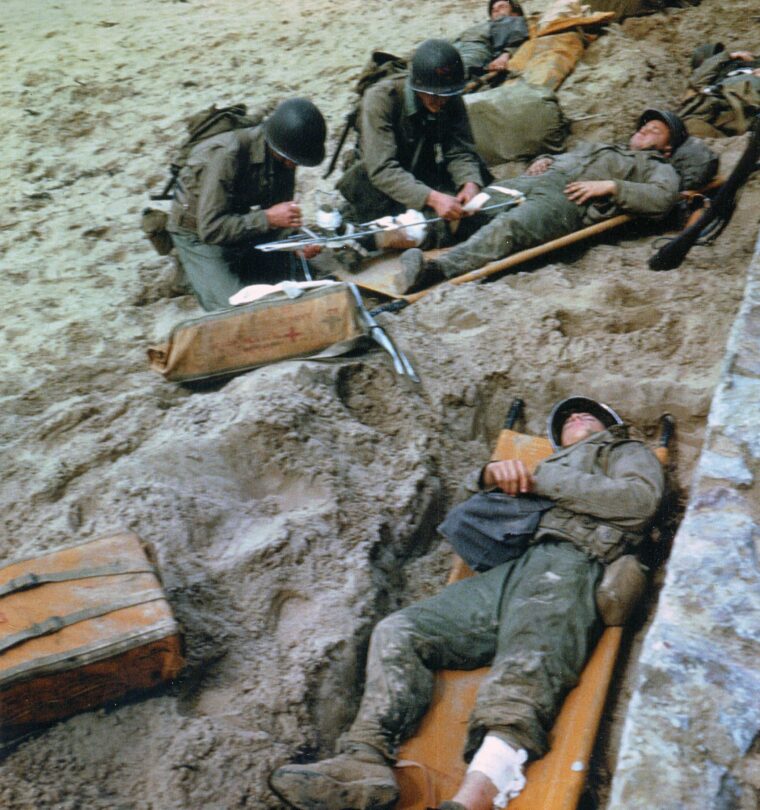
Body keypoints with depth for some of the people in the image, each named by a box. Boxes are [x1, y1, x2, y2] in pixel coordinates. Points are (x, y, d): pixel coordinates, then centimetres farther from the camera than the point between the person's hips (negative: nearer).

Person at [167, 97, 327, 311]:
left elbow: (280, 213, 0)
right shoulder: (226, 156, -31)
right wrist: (267, 218, -39)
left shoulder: (284, 156, -10)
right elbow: (210, 229, -33)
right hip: (200, 236, -6)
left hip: (245, 229, 6)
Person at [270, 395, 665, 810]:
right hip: (505, 571, 7)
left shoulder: (627, 451, 29)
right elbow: (471, 493, 37)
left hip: (569, 561, -6)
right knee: (397, 632, -13)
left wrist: (544, 485, 4)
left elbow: (640, 499, 4)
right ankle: (366, 761, -27)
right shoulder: (547, 466, 45)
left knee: (526, 668, -35)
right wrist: (491, 473, 12)